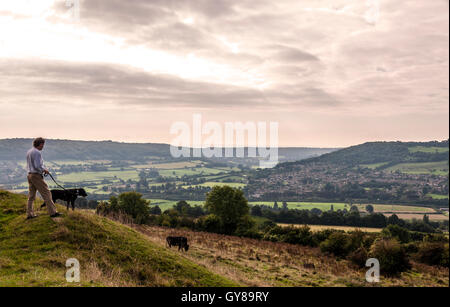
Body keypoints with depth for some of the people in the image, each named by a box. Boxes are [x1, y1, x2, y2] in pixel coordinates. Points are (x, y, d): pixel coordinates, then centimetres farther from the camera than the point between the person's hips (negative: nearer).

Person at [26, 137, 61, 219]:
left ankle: (29, 214, 12)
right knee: (46, 193, -5)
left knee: (31, 196, 11)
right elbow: (38, 166, -23)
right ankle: (52, 212, -4)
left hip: (30, 175, 9)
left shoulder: (29, 152, 13)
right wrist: (44, 170, -6)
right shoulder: (37, 153, -15)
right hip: (37, 176, -9)